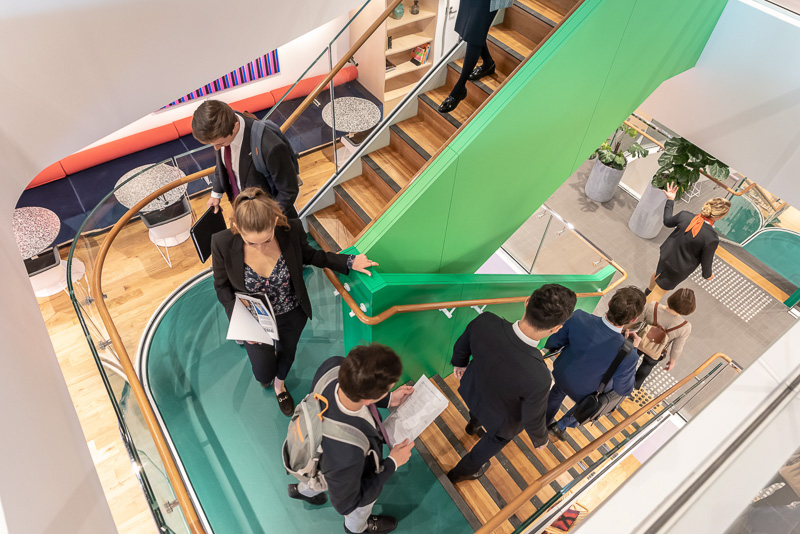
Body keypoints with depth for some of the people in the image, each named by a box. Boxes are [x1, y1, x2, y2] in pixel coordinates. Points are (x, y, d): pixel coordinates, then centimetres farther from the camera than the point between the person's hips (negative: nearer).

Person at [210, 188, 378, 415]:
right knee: (264, 374, 14)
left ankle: (279, 384, 67)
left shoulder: (291, 230, -29)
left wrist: (349, 262, -14)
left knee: (287, 352, 29)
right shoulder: (222, 243, -30)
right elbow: (222, 286, -12)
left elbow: (308, 254, -6)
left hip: (292, 314, 1)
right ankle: (267, 367, 57)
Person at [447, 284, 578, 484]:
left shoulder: (484, 322, -37)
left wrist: (459, 363, 12)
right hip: (501, 416, -3)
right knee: (495, 441, 33)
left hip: (473, 389, 4)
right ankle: (462, 471, 60)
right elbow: (533, 420, -24)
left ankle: (473, 424, 76)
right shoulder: (537, 377, -46)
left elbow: (462, 346, -13)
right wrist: (540, 439, 1)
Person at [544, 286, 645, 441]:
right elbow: (623, 390, -20)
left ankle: (547, 421, 63)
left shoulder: (578, 318, -36)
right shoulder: (628, 357, -41)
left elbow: (552, 344, -18)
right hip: (583, 392, -2)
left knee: (558, 391, 38)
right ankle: (562, 425, 50)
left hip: (561, 374, 3)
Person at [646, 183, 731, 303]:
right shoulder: (712, 239, -34)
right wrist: (707, 275, 5)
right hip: (679, 269, -5)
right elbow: (706, 261, -17)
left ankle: (649, 290, 67)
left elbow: (667, 221, -1)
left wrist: (670, 200, 12)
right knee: (660, 291, 17)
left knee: (658, 274, 36)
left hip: (665, 256, 5)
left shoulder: (685, 216, -24)